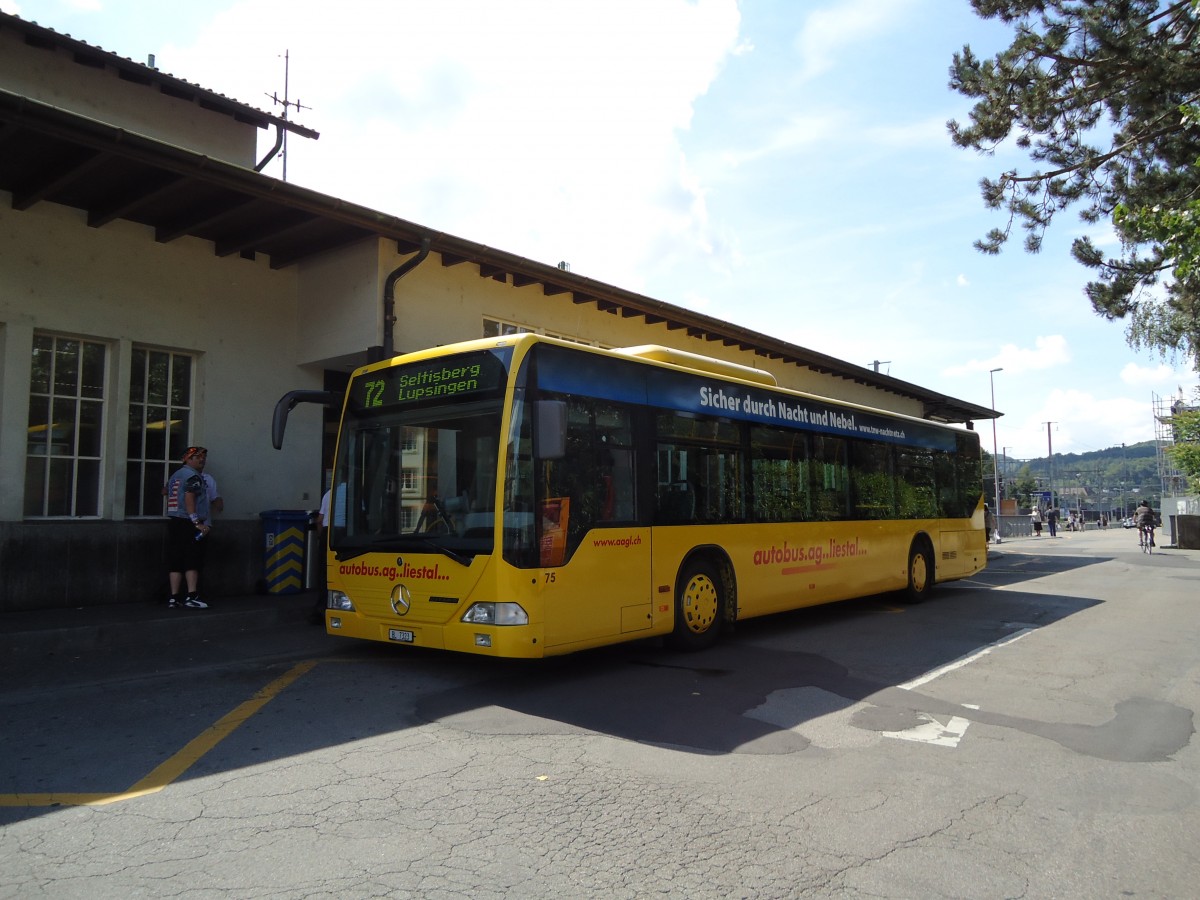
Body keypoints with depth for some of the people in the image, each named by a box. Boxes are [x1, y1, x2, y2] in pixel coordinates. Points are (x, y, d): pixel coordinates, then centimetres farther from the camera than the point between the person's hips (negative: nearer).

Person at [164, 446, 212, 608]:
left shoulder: (175, 475, 19)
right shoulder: (193, 475, -9)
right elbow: (189, 499, -18)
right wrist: (197, 523, -21)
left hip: (174, 522, 8)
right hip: (189, 524, -8)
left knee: (175, 561, 7)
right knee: (192, 561, -8)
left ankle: (174, 598, 7)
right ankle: (191, 597, -12)